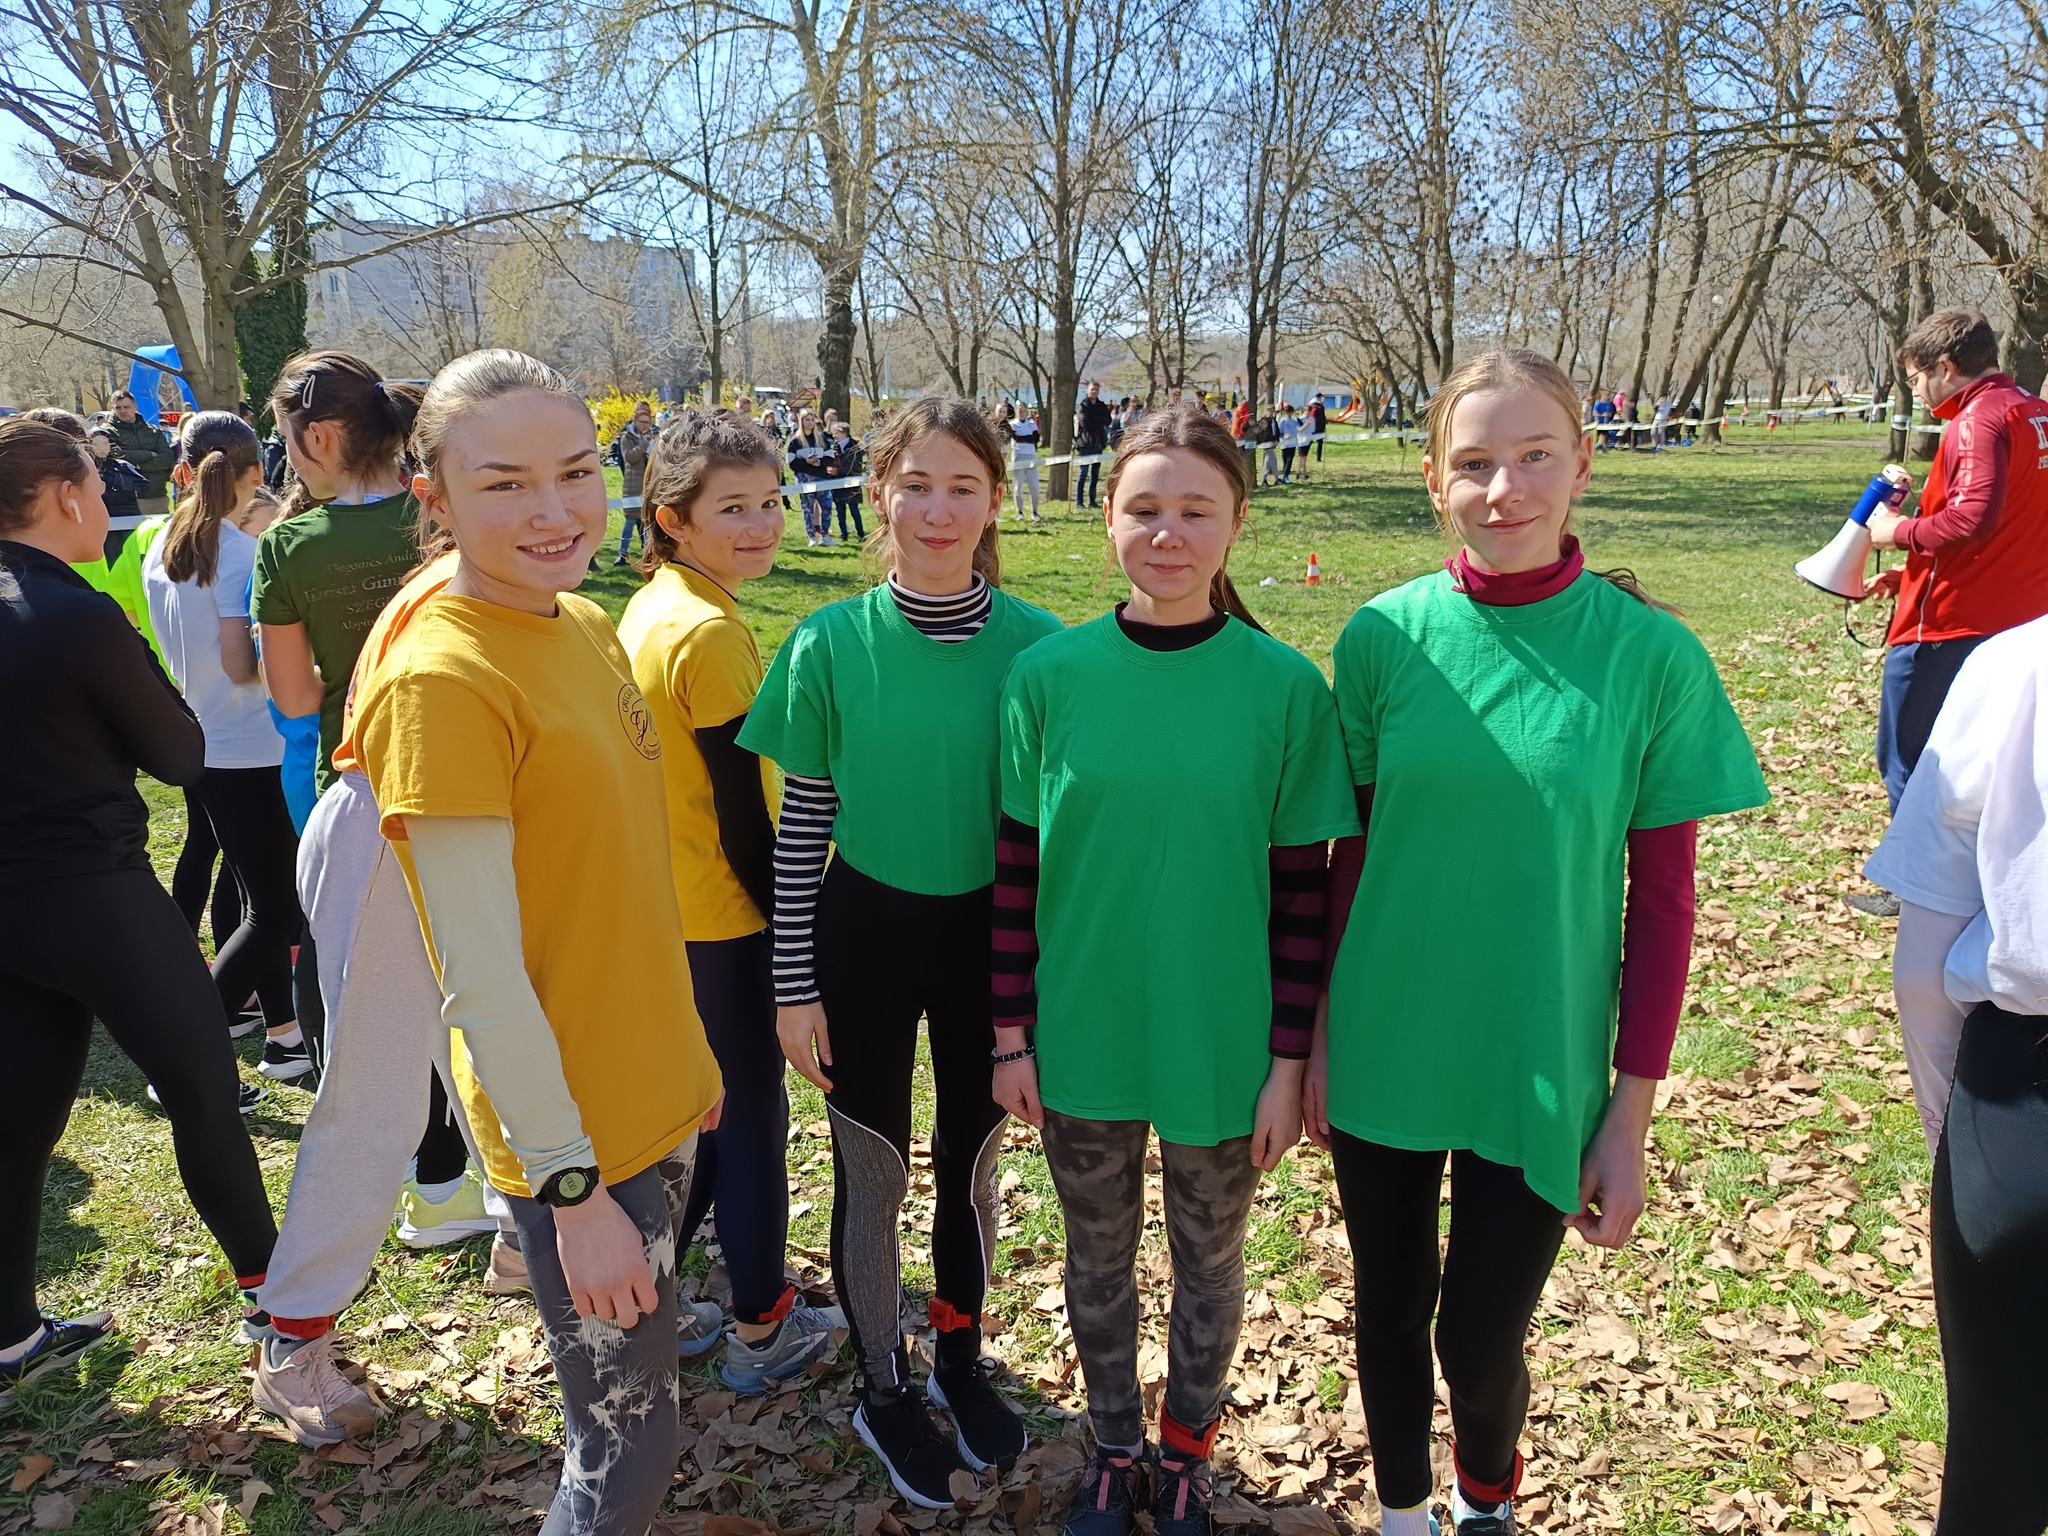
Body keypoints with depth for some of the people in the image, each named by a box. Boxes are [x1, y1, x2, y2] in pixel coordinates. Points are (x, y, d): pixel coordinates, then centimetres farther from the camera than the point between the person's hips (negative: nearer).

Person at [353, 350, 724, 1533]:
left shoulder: (588, 628, 3)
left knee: (637, 1383, 24)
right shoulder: (441, 680, -22)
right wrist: (575, 1187, -18)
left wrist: (684, 1053, 15)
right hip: (574, 1137, -7)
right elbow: (481, 982, -21)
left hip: (655, 1099, 7)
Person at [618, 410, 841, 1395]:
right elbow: (742, 811, -21)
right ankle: (762, 1329, 25)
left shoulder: (648, 608, 6)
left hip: (664, 910, 9)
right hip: (723, 923, -9)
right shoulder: (712, 632, -22)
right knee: (753, 1120, 8)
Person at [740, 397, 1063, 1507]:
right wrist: (794, 985, -3)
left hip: (990, 942, 1)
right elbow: (801, 825, -4)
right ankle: (884, 1388, 38)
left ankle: (962, 1362, 44)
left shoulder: (1037, 645, -9)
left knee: (972, 1163, 19)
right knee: (872, 1174, 14)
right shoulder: (831, 645, -10)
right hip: (864, 939, -1)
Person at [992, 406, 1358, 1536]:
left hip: (1224, 1050, -1)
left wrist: (1289, 1060, -5)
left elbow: (1302, 888, -6)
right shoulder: (1049, 675, -7)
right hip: (1080, 1040, 1)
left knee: (1209, 1262, 19)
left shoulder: (1285, 688, -11)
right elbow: (1017, 869, -2)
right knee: (1098, 1256, 20)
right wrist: (1012, 1035, 0)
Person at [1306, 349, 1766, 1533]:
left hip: (1539, 1071, -2)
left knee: (1482, 1338, 9)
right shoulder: (1385, 637, -7)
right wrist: (1316, 1035, 5)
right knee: (1390, 1309, 18)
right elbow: (1353, 849, 2)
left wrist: (1632, 1115, -4)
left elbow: (1662, 901, -6)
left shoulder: (1652, 656, -11)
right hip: (1382, 1051, 2)